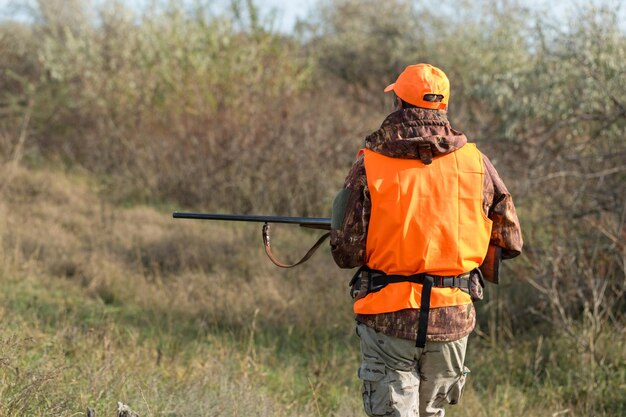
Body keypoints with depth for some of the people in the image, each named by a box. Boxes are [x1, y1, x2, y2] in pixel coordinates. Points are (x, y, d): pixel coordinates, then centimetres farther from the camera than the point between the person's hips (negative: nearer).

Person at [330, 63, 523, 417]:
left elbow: (347, 252, -7)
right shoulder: (476, 163, -1)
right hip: (452, 319, 3)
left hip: (388, 319, -3)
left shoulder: (370, 166, -8)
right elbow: (509, 242, 6)